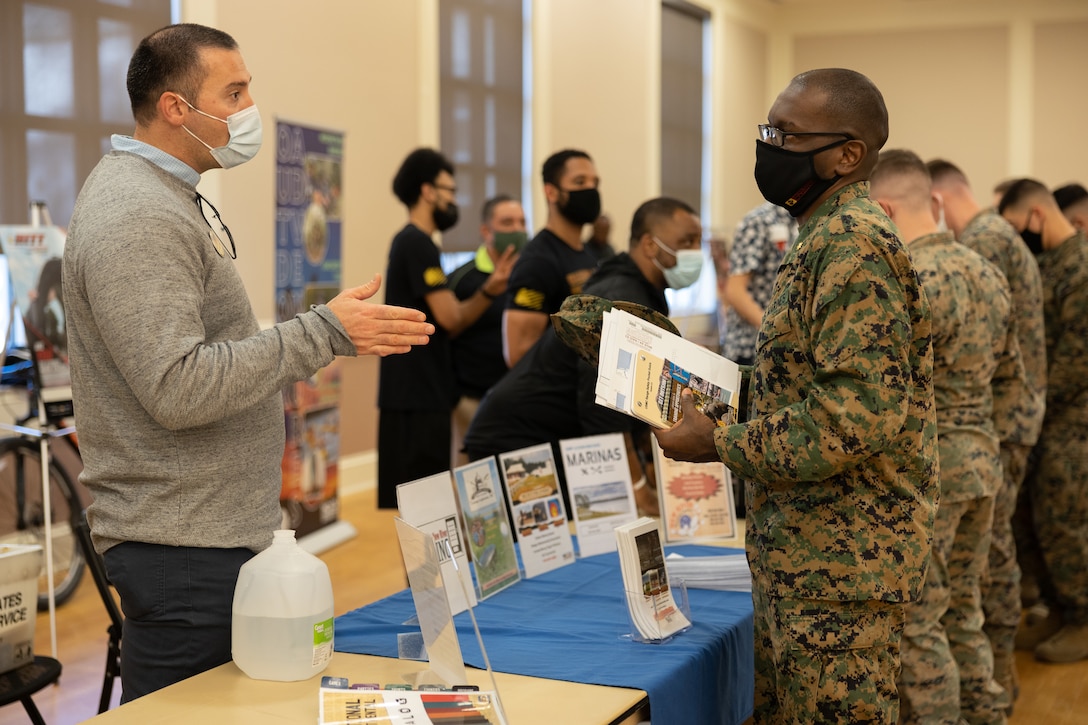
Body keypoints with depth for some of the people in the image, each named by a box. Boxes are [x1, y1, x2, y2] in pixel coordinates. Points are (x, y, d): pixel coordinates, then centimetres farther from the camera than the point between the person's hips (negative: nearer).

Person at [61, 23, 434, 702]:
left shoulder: (168, 197, 16)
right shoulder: (135, 219, -18)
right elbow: (178, 390, -26)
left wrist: (323, 339, 12)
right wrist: (322, 333, -22)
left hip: (218, 532, 10)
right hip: (181, 547, -10)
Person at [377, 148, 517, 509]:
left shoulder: (410, 242, 18)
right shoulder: (418, 243, -12)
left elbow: (450, 323, 14)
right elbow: (449, 317, -17)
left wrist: (489, 289, 1)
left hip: (418, 393, 10)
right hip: (417, 397, -10)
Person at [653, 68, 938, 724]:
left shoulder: (851, 243, -18)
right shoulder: (827, 238, 16)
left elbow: (861, 412, -27)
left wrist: (720, 445, -19)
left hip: (841, 566, -11)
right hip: (801, 551, 11)